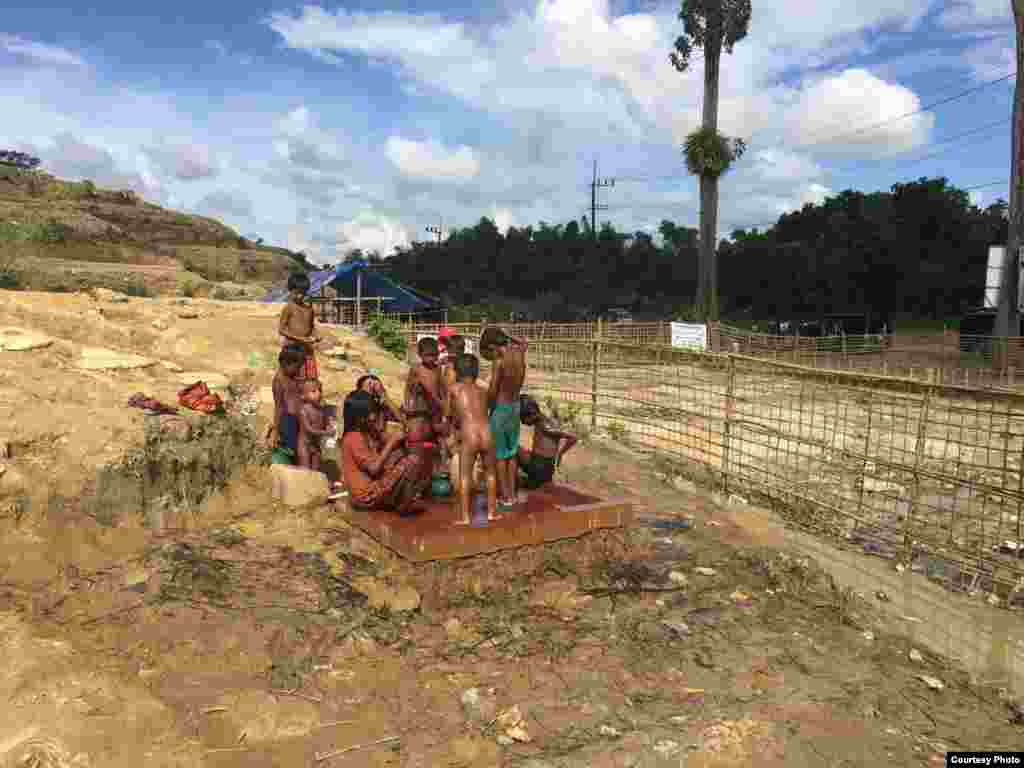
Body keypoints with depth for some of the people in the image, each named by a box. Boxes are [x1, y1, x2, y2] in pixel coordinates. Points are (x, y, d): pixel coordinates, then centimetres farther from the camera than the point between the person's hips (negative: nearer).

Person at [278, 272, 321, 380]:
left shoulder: (309, 308, 9)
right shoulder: (289, 308, -7)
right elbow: (281, 329, -11)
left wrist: (315, 337, -2)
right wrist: (299, 338, -20)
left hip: (307, 348, 6)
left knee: (310, 377, 10)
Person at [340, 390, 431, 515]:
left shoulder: (366, 433, 10)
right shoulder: (354, 438, -19)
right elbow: (374, 468, -23)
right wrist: (391, 443, -17)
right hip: (367, 495, -10)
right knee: (414, 461, -19)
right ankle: (403, 505, -3)